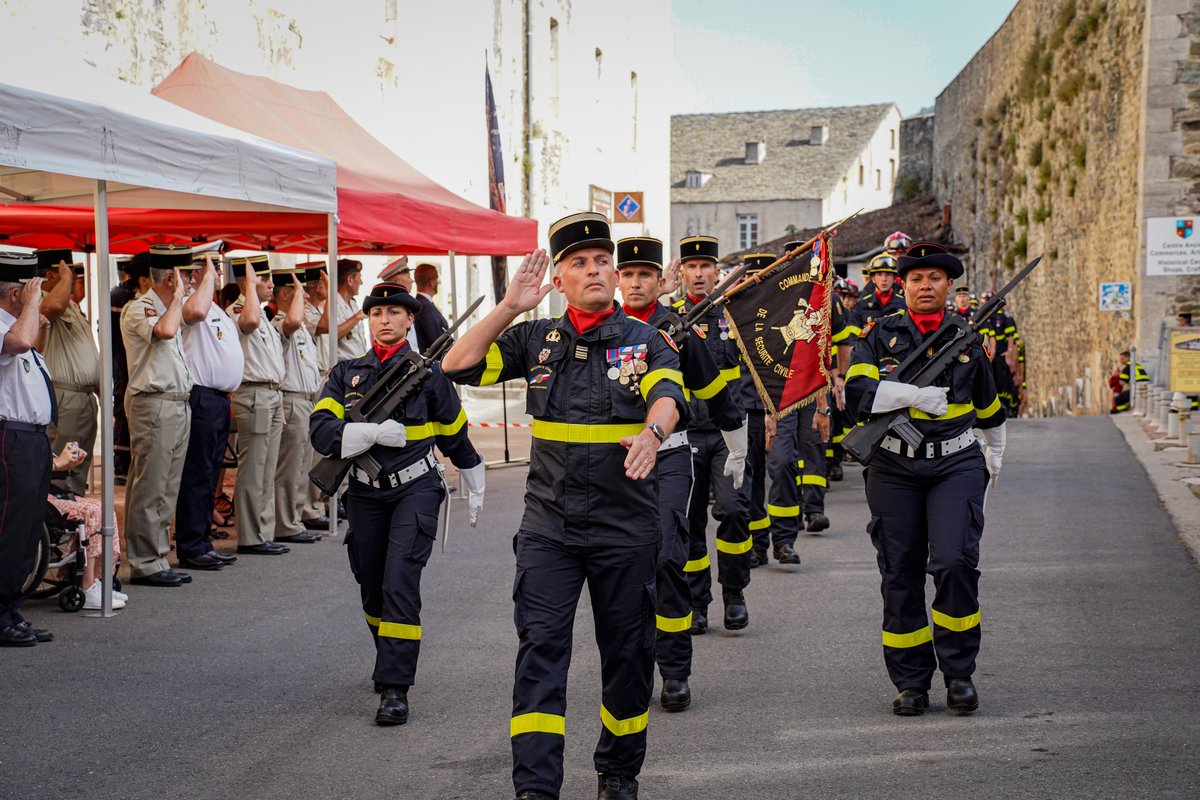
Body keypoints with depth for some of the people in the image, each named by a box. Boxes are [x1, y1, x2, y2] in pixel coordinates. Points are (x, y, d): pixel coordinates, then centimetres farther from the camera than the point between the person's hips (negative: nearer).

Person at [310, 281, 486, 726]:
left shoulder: (428, 373, -1)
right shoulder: (346, 374, 5)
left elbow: (455, 435, 10)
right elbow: (321, 431, -9)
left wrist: (476, 489, 19)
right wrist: (377, 431, -21)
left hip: (415, 490, -4)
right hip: (365, 494, 4)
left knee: (400, 585, -14)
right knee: (372, 589, 14)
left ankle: (395, 689, -13)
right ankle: (391, 660, 39)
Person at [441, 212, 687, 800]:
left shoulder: (645, 341, 1)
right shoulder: (537, 339, 8)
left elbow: (668, 395, -18)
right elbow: (458, 365, 2)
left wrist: (651, 432, -40)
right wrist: (510, 307, -5)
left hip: (626, 529, -1)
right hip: (549, 525, 1)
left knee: (627, 655, 10)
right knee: (539, 648, -8)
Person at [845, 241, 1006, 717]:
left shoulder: (967, 338, 10)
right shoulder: (880, 335, 4)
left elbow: (989, 409, 23)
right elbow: (858, 392, -12)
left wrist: (995, 460, 26)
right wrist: (918, 394, -18)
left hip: (956, 466, 0)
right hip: (894, 471, 0)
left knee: (955, 562, -16)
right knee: (900, 576, 4)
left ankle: (959, 672, 1)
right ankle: (911, 682, 15)